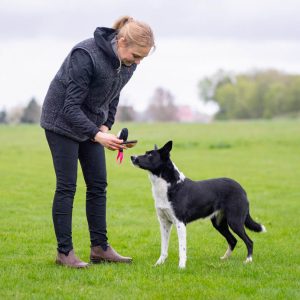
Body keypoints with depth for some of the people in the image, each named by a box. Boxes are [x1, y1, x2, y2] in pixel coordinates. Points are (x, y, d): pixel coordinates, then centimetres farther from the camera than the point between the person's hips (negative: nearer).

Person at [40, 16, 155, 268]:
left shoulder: (127, 63, -8)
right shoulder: (86, 55, -30)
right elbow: (71, 107, -28)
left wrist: (105, 126, -4)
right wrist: (97, 135, -36)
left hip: (91, 124, 7)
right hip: (62, 122, -7)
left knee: (98, 185, 4)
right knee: (67, 186, -7)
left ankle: (100, 247, 9)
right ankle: (64, 252, -1)